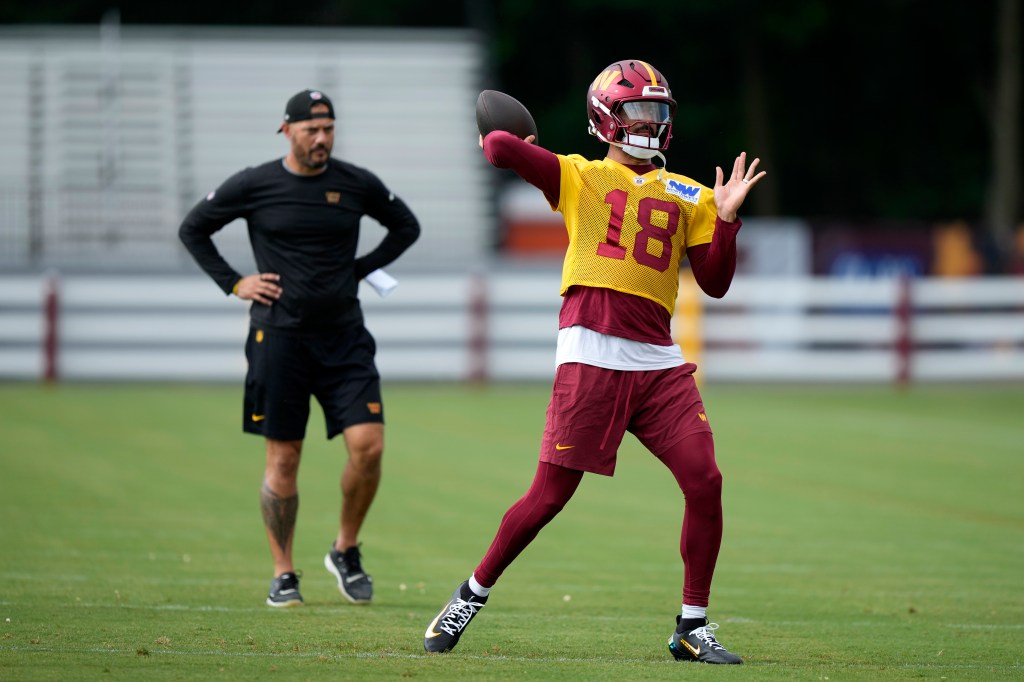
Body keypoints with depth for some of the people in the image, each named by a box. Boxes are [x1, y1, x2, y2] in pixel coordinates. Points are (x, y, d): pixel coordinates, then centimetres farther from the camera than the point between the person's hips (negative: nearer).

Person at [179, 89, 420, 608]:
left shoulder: (357, 184, 4)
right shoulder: (253, 185, -1)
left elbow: (406, 227, 20)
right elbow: (192, 229, 10)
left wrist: (360, 269, 8)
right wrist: (233, 283, 2)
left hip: (344, 335, 2)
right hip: (279, 335, -2)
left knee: (368, 445, -11)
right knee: (283, 458, 1)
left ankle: (346, 551, 11)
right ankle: (283, 574, 12)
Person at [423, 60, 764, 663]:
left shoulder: (688, 196, 17)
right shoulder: (578, 177, 7)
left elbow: (715, 284, 13)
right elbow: (501, 150, -7)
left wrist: (726, 217, 2)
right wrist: (498, 141, 15)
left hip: (659, 361, 4)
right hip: (591, 356, -4)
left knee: (705, 482, -7)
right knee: (550, 494, -4)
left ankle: (693, 627, 4)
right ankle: (473, 596, 16)